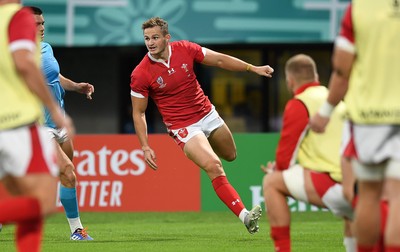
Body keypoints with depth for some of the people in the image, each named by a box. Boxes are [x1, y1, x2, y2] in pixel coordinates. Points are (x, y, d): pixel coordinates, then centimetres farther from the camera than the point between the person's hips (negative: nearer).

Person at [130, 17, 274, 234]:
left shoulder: (184, 49, -10)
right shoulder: (140, 75, -17)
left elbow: (220, 60, 2)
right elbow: (138, 112, -8)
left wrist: (252, 68, -3)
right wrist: (145, 147, -14)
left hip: (207, 114, 5)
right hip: (183, 127, -5)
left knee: (229, 155, 23)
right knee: (214, 167, -22)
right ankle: (244, 216, -26)